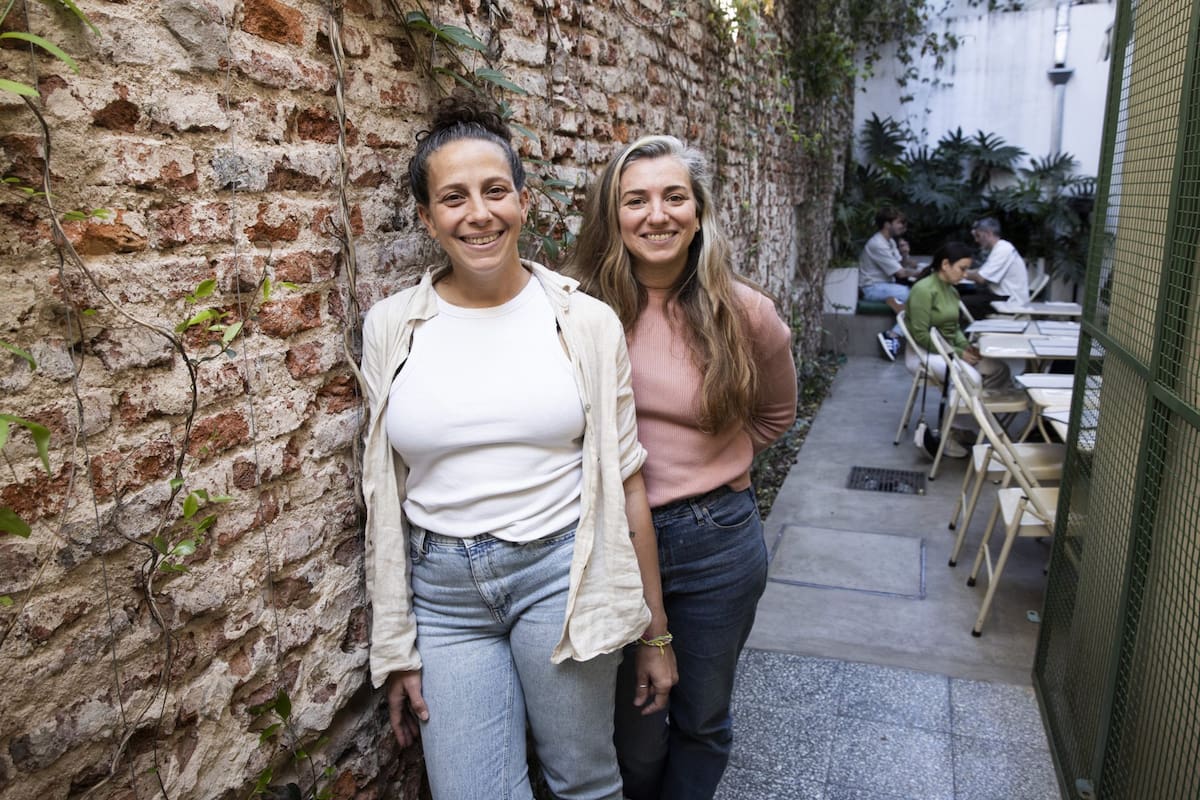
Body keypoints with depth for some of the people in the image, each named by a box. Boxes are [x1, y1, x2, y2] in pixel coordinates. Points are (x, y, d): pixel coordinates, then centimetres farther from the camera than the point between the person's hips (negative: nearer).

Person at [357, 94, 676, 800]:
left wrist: (655, 631, 4)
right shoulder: (391, 327, -1)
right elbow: (386, 495, 4)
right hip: (442, 591, 2)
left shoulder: (586, 321, -5)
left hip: (561, 573, -1)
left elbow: (626, 481, 0)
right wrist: (396, 649, 6)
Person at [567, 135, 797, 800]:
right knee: (634, 727, 19)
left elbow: (775, 412, 11)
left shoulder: (745, 314, -8)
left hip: (716, 541, 1)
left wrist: (704, 466, 5)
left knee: (702, 719, 21)